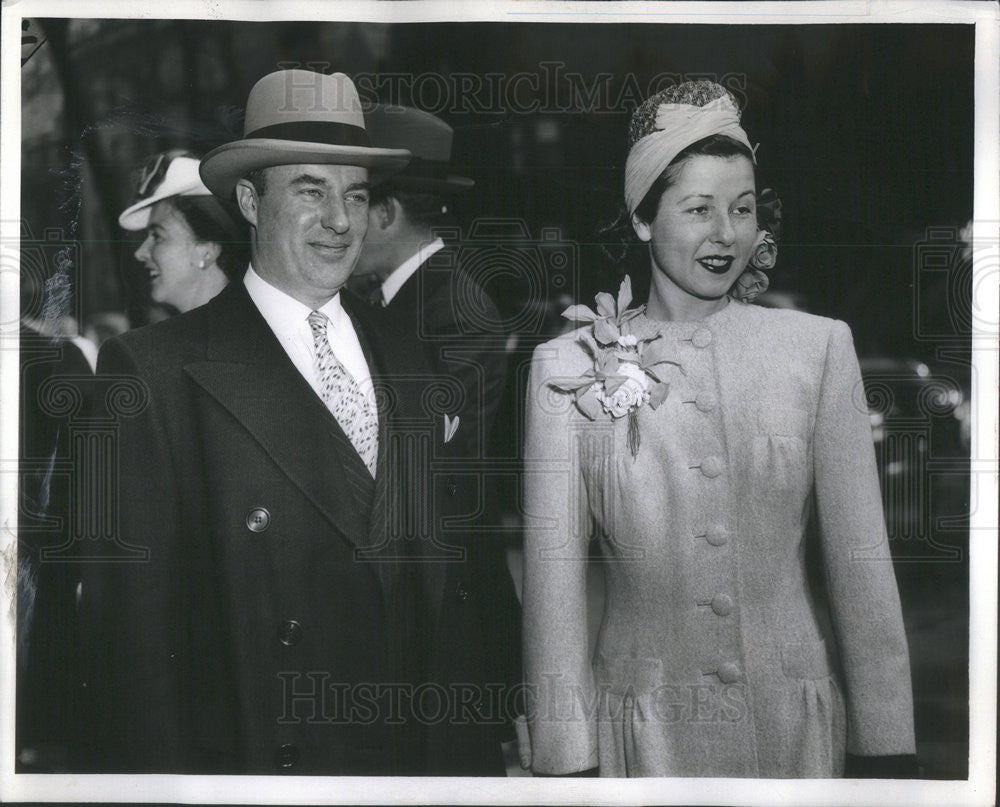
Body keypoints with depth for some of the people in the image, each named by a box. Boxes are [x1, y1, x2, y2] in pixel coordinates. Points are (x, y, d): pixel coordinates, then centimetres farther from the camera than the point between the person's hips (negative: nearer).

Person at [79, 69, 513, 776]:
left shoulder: (404, 360, 8)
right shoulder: (154, 372, -10)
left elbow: (446, 572, 9)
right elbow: (132, 622, -12)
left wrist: (473, 740, 4)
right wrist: (165, 775, -16)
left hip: (427, 744, 5)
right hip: (260, 755, -5)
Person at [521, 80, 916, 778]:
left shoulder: (820, 348, -1)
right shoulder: (567, 367, -2)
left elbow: (860, 563, -1)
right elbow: (554, 577, -3)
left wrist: (886, 749, -3)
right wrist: (567, 760, -7)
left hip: (799, 724, 1)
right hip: (646, 735, -1)